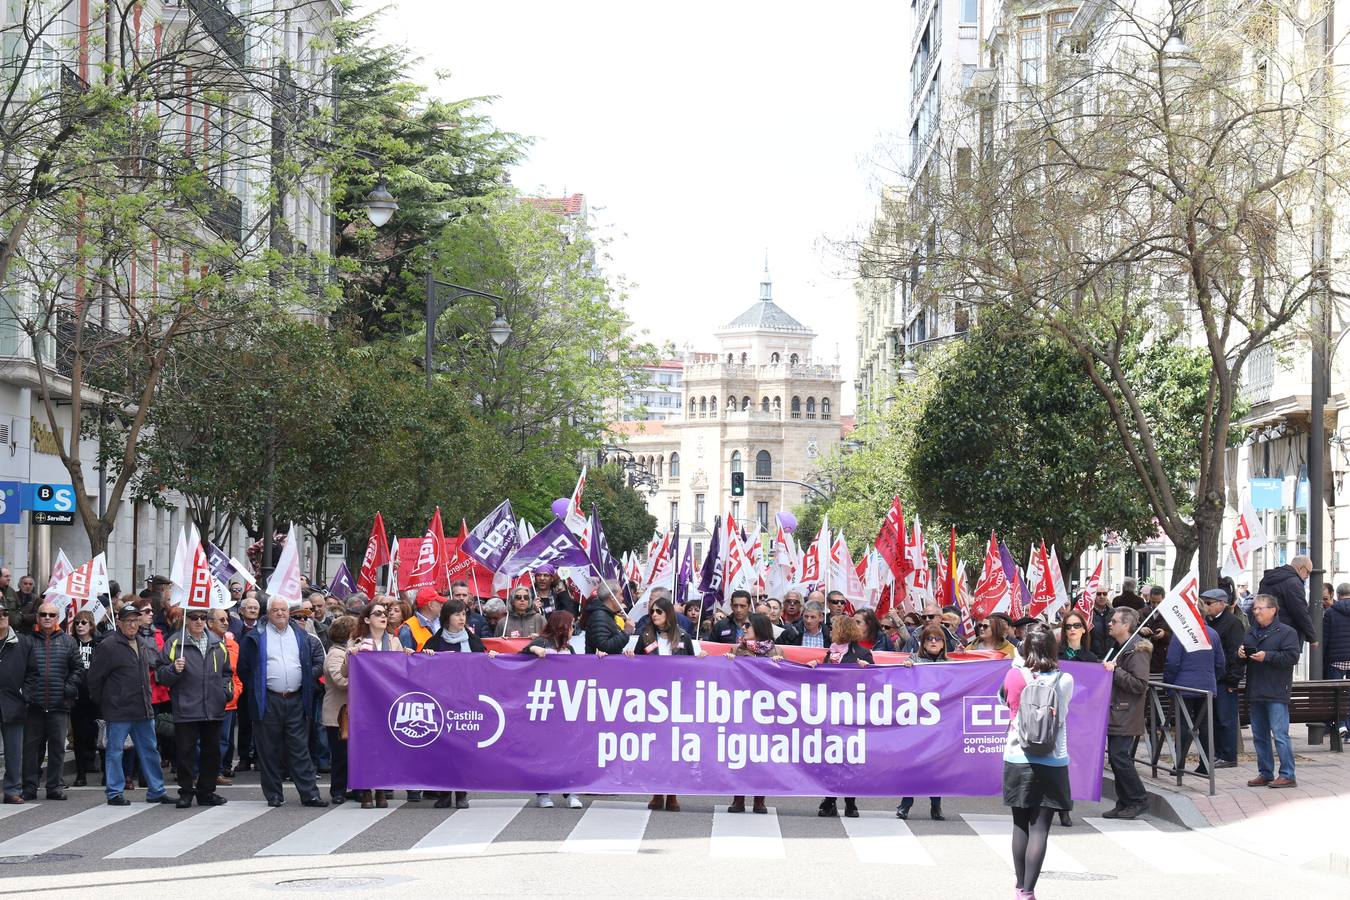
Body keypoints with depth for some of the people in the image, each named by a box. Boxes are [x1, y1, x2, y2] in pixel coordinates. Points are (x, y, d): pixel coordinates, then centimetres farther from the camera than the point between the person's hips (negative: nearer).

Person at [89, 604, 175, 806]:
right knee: (115, 751, 1)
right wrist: (101, 701, -2)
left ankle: (156, 791, 20)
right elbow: (95, 676, -9)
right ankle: (114, 793, 8)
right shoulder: (108, 646, -11)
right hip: (118, 710, -7)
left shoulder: (144, 644, 10)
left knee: (150, 749, 11)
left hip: (143, 708, 7)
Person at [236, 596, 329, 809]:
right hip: (268, 701, -2)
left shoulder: (301, 636, 12)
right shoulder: (256, 637, 3)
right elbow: (243, 667, 8)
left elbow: (319, 661, 19)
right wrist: (255, 687, 3)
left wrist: (308, 679, 7)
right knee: (269, 750, 2)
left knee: (300, 748, 1)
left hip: (296, 701, 2)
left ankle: (309, 793, 0)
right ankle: (273, 794, 9)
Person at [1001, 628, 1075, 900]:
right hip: (1052, 763, -1)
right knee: (1040, 828, -2)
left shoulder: (1014, 677, -6)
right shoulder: (1065, 681, -6)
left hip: (1018, 761, 1)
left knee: (1021, 824, 14)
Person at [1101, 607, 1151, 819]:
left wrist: (1115, 671, -20)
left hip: (1127, 717, -10)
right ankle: (1124, 803, 15)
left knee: (1120, 756, -12)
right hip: (1115, 714, 10)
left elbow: (1140, 684, -20)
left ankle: (1139, 800, -2)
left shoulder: (1137, 650, -13)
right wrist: (1106, 669, 12)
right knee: (1116, 758, 10)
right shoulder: (1117, 647, 18)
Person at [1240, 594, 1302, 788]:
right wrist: (1241, 653, 3)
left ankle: (1287, 775, -5)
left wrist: (1267, 656, -20)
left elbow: (1292, 657, -16)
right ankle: (1265, 774, 20)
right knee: (1259, 736, 12)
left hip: (1276, 693, -8)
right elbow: (1243, 651, 27)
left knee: (1280, 735, -9)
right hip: (1255, 692, 8)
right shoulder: (1251, 632, 15)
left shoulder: (1287, 632, -6)